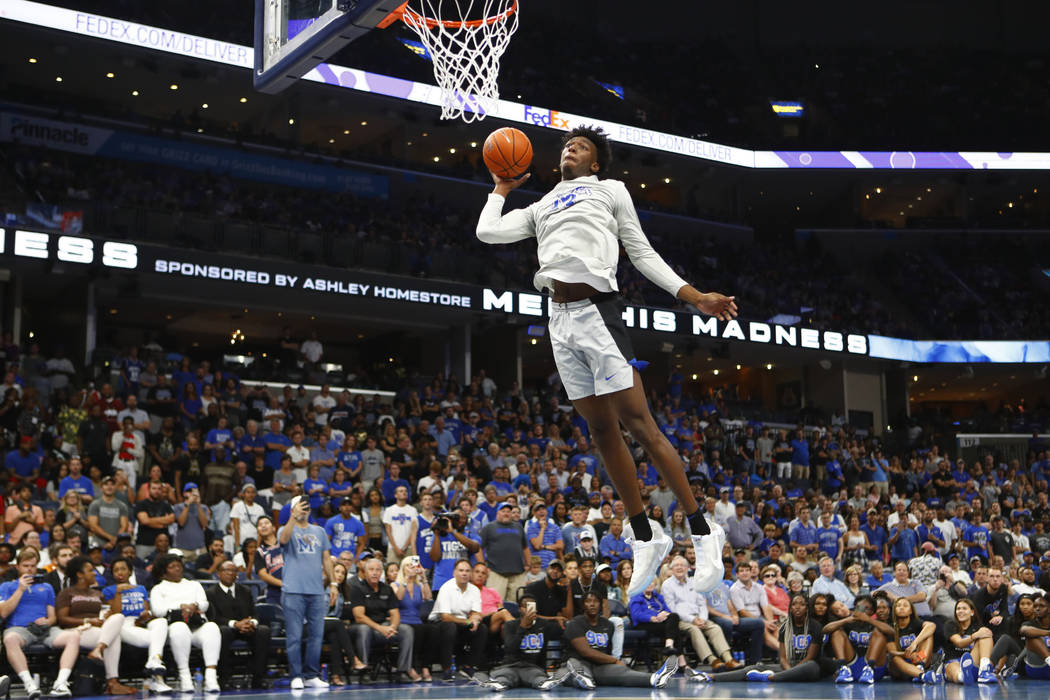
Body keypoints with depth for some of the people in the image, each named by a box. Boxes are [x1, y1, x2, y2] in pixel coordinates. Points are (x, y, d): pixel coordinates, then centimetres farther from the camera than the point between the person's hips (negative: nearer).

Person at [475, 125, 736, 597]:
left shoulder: (609, 190, 15)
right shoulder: (540, 207, 27)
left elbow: (643, 255, 11)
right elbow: (487, 231, 17)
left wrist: (696, 297, 3)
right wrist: (501, 189, 29)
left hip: (597, 310, -5)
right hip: (560, 319, 5)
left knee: (637, 423, -11)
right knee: (601, 431, 5)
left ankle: (701, 534, -7)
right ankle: (645, 540, 13)